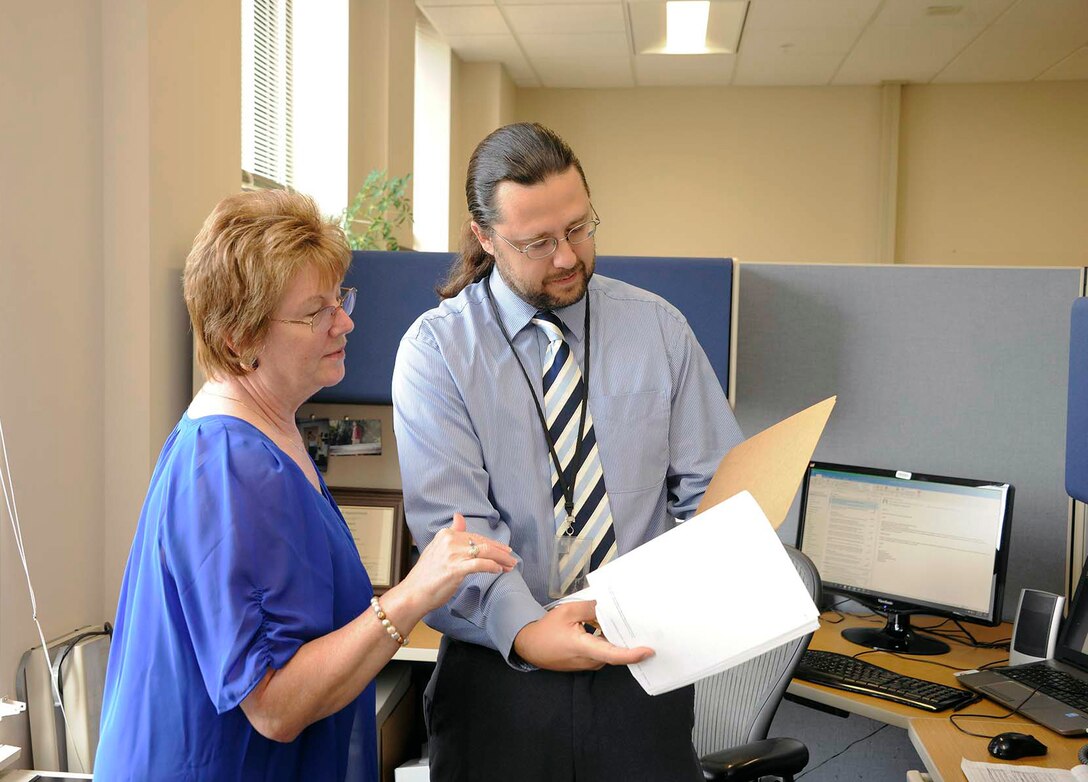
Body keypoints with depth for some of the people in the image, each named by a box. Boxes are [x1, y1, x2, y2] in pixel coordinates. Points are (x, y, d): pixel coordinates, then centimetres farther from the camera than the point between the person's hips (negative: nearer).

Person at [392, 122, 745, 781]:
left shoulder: (660, 328, 3)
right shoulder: (436, 350, -5)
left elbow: (711, 487, 0)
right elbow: (454, 527, -14)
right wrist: (523, 629, -30)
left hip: (643, 665, 2)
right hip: (500, 671, -1)